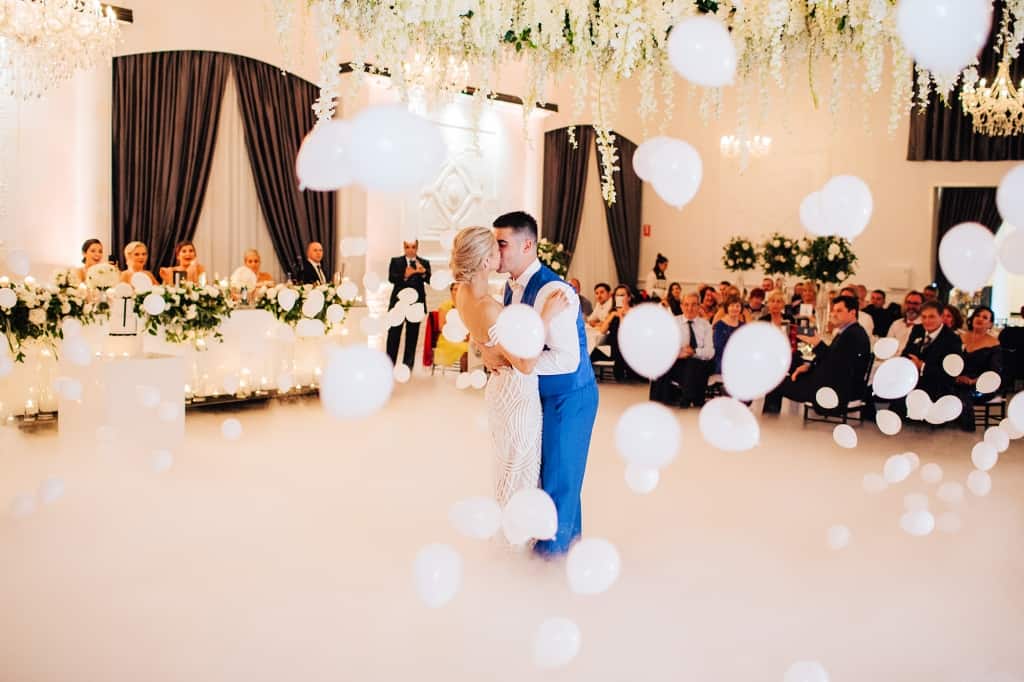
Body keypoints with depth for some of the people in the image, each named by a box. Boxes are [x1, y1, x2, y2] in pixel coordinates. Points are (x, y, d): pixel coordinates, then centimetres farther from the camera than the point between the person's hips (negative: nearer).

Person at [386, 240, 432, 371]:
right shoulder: (395, 261, 6)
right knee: (393, 335, -1)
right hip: (398, 302, -1)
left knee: (412, 336, 4)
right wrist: (405, 275, -27)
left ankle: (408, 364, 10)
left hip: (416, 303, 1)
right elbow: (391, 278, -8)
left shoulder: (424, 263, 8)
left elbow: (430, 280, -5)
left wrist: (423, 272, -26)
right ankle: (389, 364, 4)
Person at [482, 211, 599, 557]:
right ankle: (568, 529, 42)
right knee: (547, 463, 21)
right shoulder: (511, 287, 0)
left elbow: (566, 359, -33)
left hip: (569, 395, -9)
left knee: (558, 469, 6)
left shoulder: (552, 291, -28)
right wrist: (491, 351, -6)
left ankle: (554, 544, 25)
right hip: (541, 392, 9)